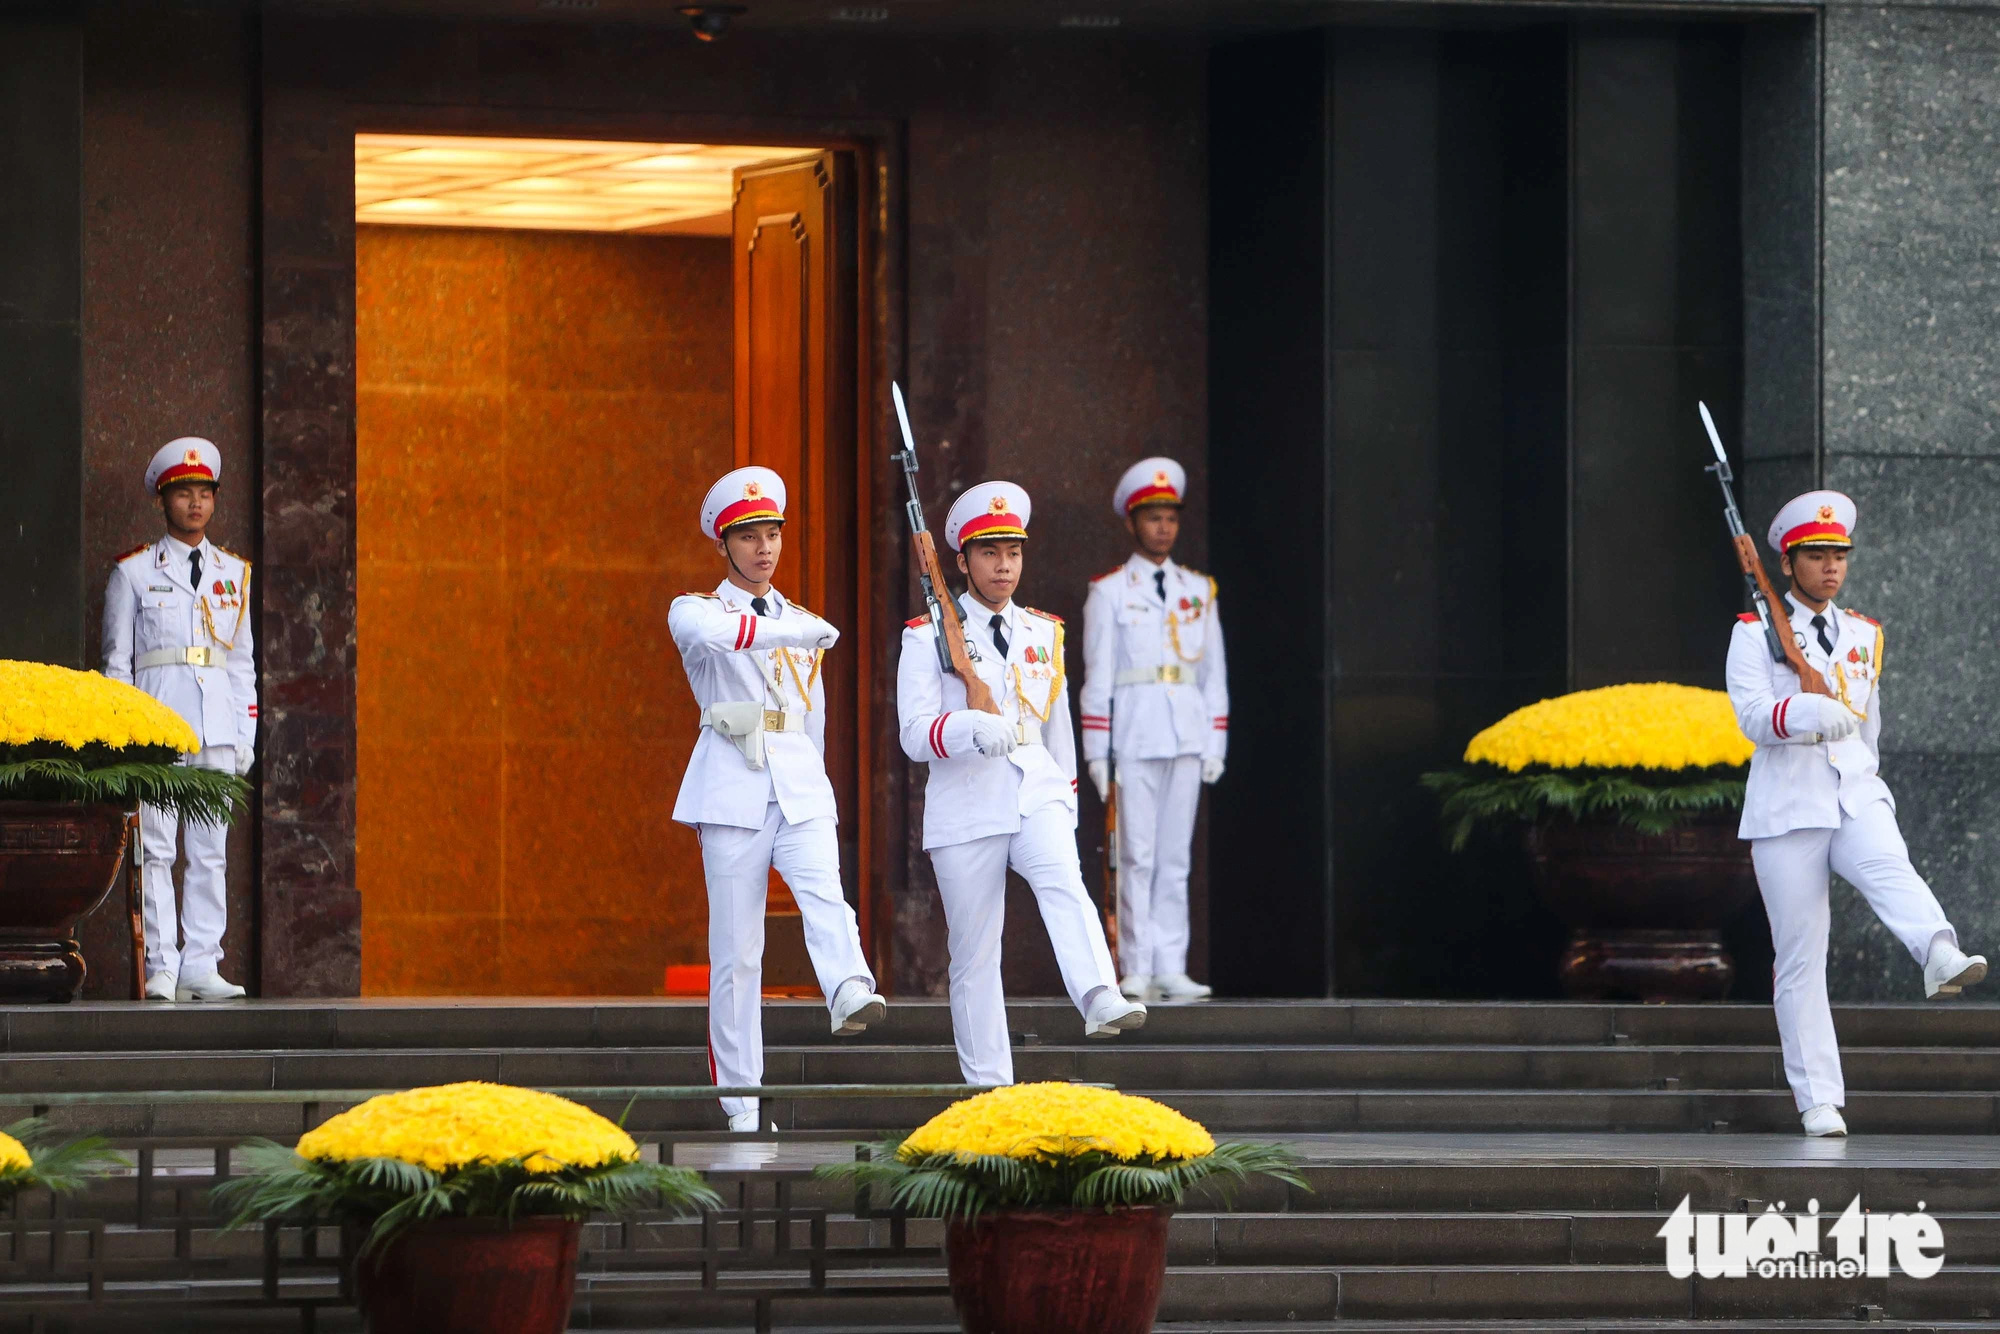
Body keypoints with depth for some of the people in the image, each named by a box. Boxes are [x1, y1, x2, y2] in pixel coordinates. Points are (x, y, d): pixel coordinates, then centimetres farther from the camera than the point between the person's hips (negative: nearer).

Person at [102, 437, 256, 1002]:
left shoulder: (233, 572, 16)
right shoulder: (134, 572, 5)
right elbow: (116, 661, 5)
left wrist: (245, 736, 10)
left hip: (217, 723, 3)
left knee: (211, 849, 0)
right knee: (157, 848, -8)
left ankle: (200, 965, 1)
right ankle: (161, 968, -8)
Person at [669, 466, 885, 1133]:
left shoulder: (802, 624, 21)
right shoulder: (694, 610, 6)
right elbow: (711, 634, -19)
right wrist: (800, 631, -23)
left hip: (800, 784, 3)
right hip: (731, 786, -3)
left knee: (825, 894, -26)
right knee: (736, 945, -5)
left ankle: (850, 993, -53)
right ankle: (741, 1098, -2)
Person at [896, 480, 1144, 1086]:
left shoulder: (1045, 633, 16)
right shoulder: (928, 637, 2)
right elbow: (915, 734, -8)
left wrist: (1067, 803, 24)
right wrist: (973, 729, -27)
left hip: (1037, 793, 2)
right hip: (965, 806, -2)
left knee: (1064, 885, -28)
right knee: (974, 952, 0)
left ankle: (1101, 1001, -50)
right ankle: (988, 1087, 6)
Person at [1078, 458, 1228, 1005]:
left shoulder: (1198, 590, 14)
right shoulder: (1109, 592, 3)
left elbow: (1214, 672, 14)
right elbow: (1097, 677, 0)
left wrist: (1216, 745, 7)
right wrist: (1097, 753, -6)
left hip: (1188, 735, 3)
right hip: (1134, 736, -3)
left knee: (1175, 857, 3)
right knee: (1137, 856, -6)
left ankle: (1171, 969, 3)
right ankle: (1137, 970, -5)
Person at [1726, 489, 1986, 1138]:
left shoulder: (1864, 636, 19)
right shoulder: (1755, 634, 5)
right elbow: (1752, 714, -11)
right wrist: (1808, 713, -29)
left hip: (1856, 797, 2)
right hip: (1786, 809, -2)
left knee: (1890, 867, -32)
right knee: (1801, 959, -4)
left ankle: (1943, 959, -61)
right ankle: (1818, 1101, -2)